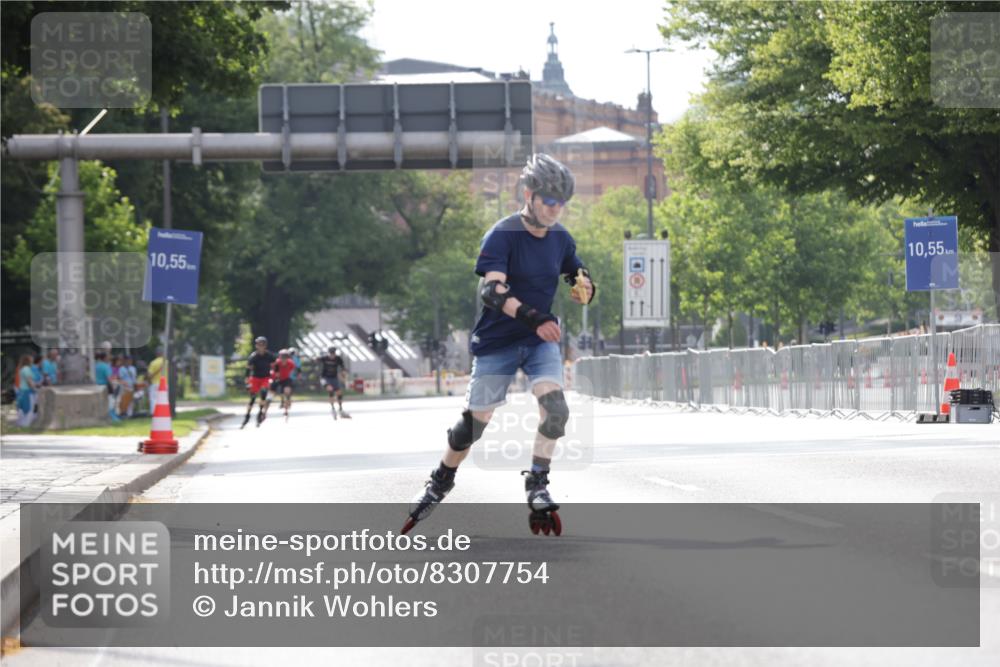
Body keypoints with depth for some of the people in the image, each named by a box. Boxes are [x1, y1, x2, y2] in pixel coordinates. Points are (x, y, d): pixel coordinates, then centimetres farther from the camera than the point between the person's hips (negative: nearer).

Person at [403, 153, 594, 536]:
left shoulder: (560, 238, 0)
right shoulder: (502, 235, -17)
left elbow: (578, 274, 19)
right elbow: (492, 290, -29)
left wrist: (583, 285, -7)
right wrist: (531, 317, -44)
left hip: (541, 340, 4)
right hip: (497, 341, -4)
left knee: (555, 407, -20)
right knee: (474, 422, 2)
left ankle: (537, 486, -8)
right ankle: (440, 483, 26)